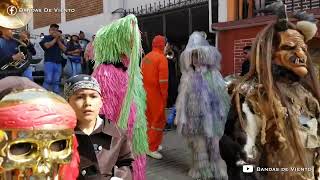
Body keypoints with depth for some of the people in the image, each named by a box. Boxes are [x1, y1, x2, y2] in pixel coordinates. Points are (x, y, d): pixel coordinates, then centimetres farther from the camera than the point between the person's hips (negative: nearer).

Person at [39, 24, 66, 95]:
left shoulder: (60, 40, 19)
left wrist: (58, 39, -1)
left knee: (57, 81, 3)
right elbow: (47, 45, -12)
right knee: (48, 80, -13)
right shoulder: (46, 38, 8)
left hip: (58, 62, 4)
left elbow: (64, 49, 5)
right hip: (49, 61, -4)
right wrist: (55, 38, -3)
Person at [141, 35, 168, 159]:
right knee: (159, 121, 2)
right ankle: (151, 148, 5)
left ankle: (150, 143, 30)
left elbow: (142, 76, 11)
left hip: (145, 93, 8)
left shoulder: (146, 57, 9)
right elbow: (163, 80, -18)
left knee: (149, 119, 18)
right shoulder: (162, 58, -14)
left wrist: (143, 91, 15)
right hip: (156, 94, -8)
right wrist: (165, 97, -10)